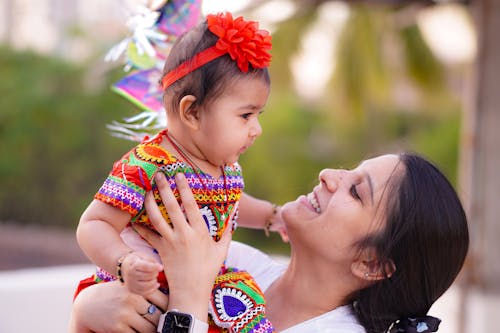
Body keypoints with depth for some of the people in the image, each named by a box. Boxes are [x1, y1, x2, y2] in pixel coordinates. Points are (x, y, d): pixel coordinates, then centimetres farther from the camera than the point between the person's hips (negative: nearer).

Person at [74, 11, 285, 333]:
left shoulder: (228, 166, 4)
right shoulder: (144, 167, -23)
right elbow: (94, 225, -25)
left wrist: (272, 215, 26)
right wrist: (126, 264, -41)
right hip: (141, 289, -6)